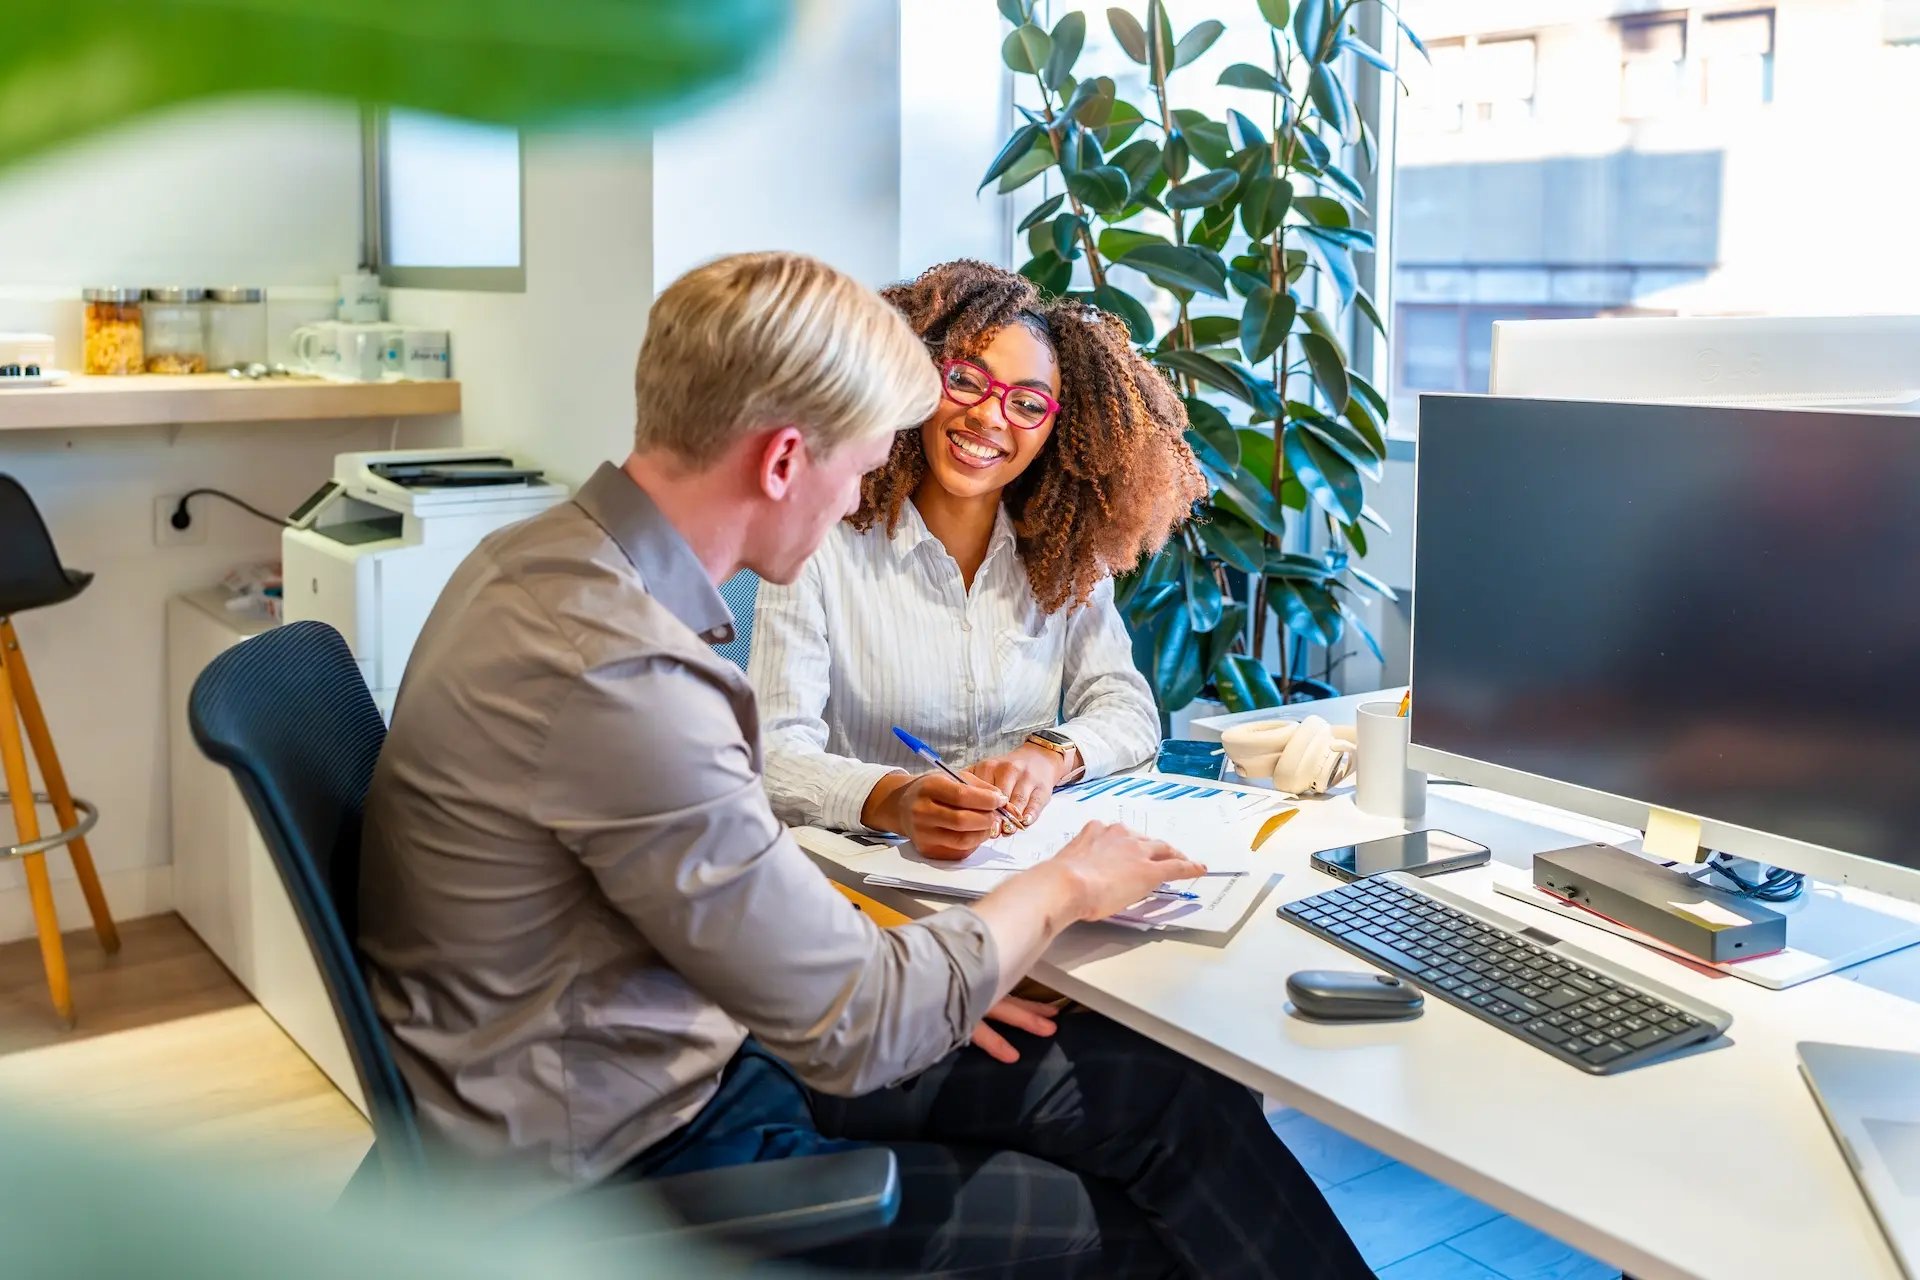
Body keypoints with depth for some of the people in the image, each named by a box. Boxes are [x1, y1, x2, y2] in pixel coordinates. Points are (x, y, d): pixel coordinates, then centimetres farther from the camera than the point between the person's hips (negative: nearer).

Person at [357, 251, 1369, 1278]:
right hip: (632, 1155, -8)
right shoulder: (619, 673, -30)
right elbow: (856, 1028, -23)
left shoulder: (552, 553, 1)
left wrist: (906, 970, 3)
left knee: (1171, 1095, 4)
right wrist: (1060, 889, -6)